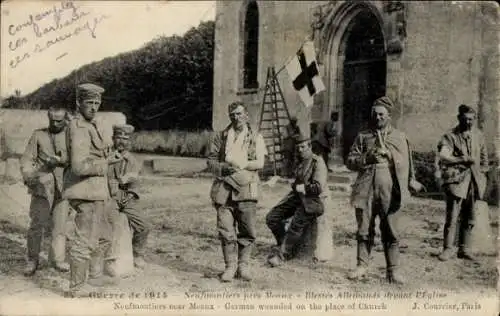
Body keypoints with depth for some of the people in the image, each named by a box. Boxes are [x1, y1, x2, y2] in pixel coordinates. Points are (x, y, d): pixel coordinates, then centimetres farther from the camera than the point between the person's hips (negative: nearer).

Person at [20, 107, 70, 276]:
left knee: (60, 224, 3)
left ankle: (58, 259, 16)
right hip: (43, 186, 0)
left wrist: (59, 160, -20)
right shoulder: (38, 135, 8)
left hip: (63, 187, 1)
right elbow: (26, 159, 7)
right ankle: (32, 261, 10)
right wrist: (28, 176, -10)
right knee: (37, 224, -4)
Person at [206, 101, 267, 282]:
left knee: (248, 231, 0)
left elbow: (259, 163, -1)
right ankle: (230, 267, 10)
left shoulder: (256, 137, 11)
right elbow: (210, 161, 11)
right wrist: (223, 167, -9)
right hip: (223, 188, 1)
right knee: (226, 230, -2)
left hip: (246, 188, -1)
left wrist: (238, 165, -12)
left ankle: (243, 265, 15)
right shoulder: (221, 136, 15)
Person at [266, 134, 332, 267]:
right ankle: (286, 247, 8)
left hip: (314, 199, -8)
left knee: (297, 224, -28)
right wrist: (295, 186, 11)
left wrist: (303, 188, -7)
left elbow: (318, 187, -17)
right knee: (272, 217, -2)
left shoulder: (318, 162, -8)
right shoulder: (300, 161, 16)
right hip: (298, 196, 8)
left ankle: (282, 255, -17)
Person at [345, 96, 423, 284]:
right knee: (364, 231, 4)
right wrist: (367, 159, -9)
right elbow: (350, 161, 7)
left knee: (391, 232, 1)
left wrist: (411, 183, 5)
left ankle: (393, 270, 9)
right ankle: (362, 266, 15)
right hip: (366, 191, 1)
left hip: (390, 192, -1)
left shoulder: (399, 137, 12)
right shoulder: (363, 136, 13)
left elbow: (406, 164, 13)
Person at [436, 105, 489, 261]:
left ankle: (464, 249, 19)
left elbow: (484, 155, 23)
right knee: (452, 217, -8)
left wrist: (482, 171, 15)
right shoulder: (450, 136, -7)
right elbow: (443, 157, -22)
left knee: (469, 219, 9)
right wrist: (462, 160, -36)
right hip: (456, 180, -5)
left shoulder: (478, 135, 11)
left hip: (473, 181, 5)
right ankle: (448, 248, 1)